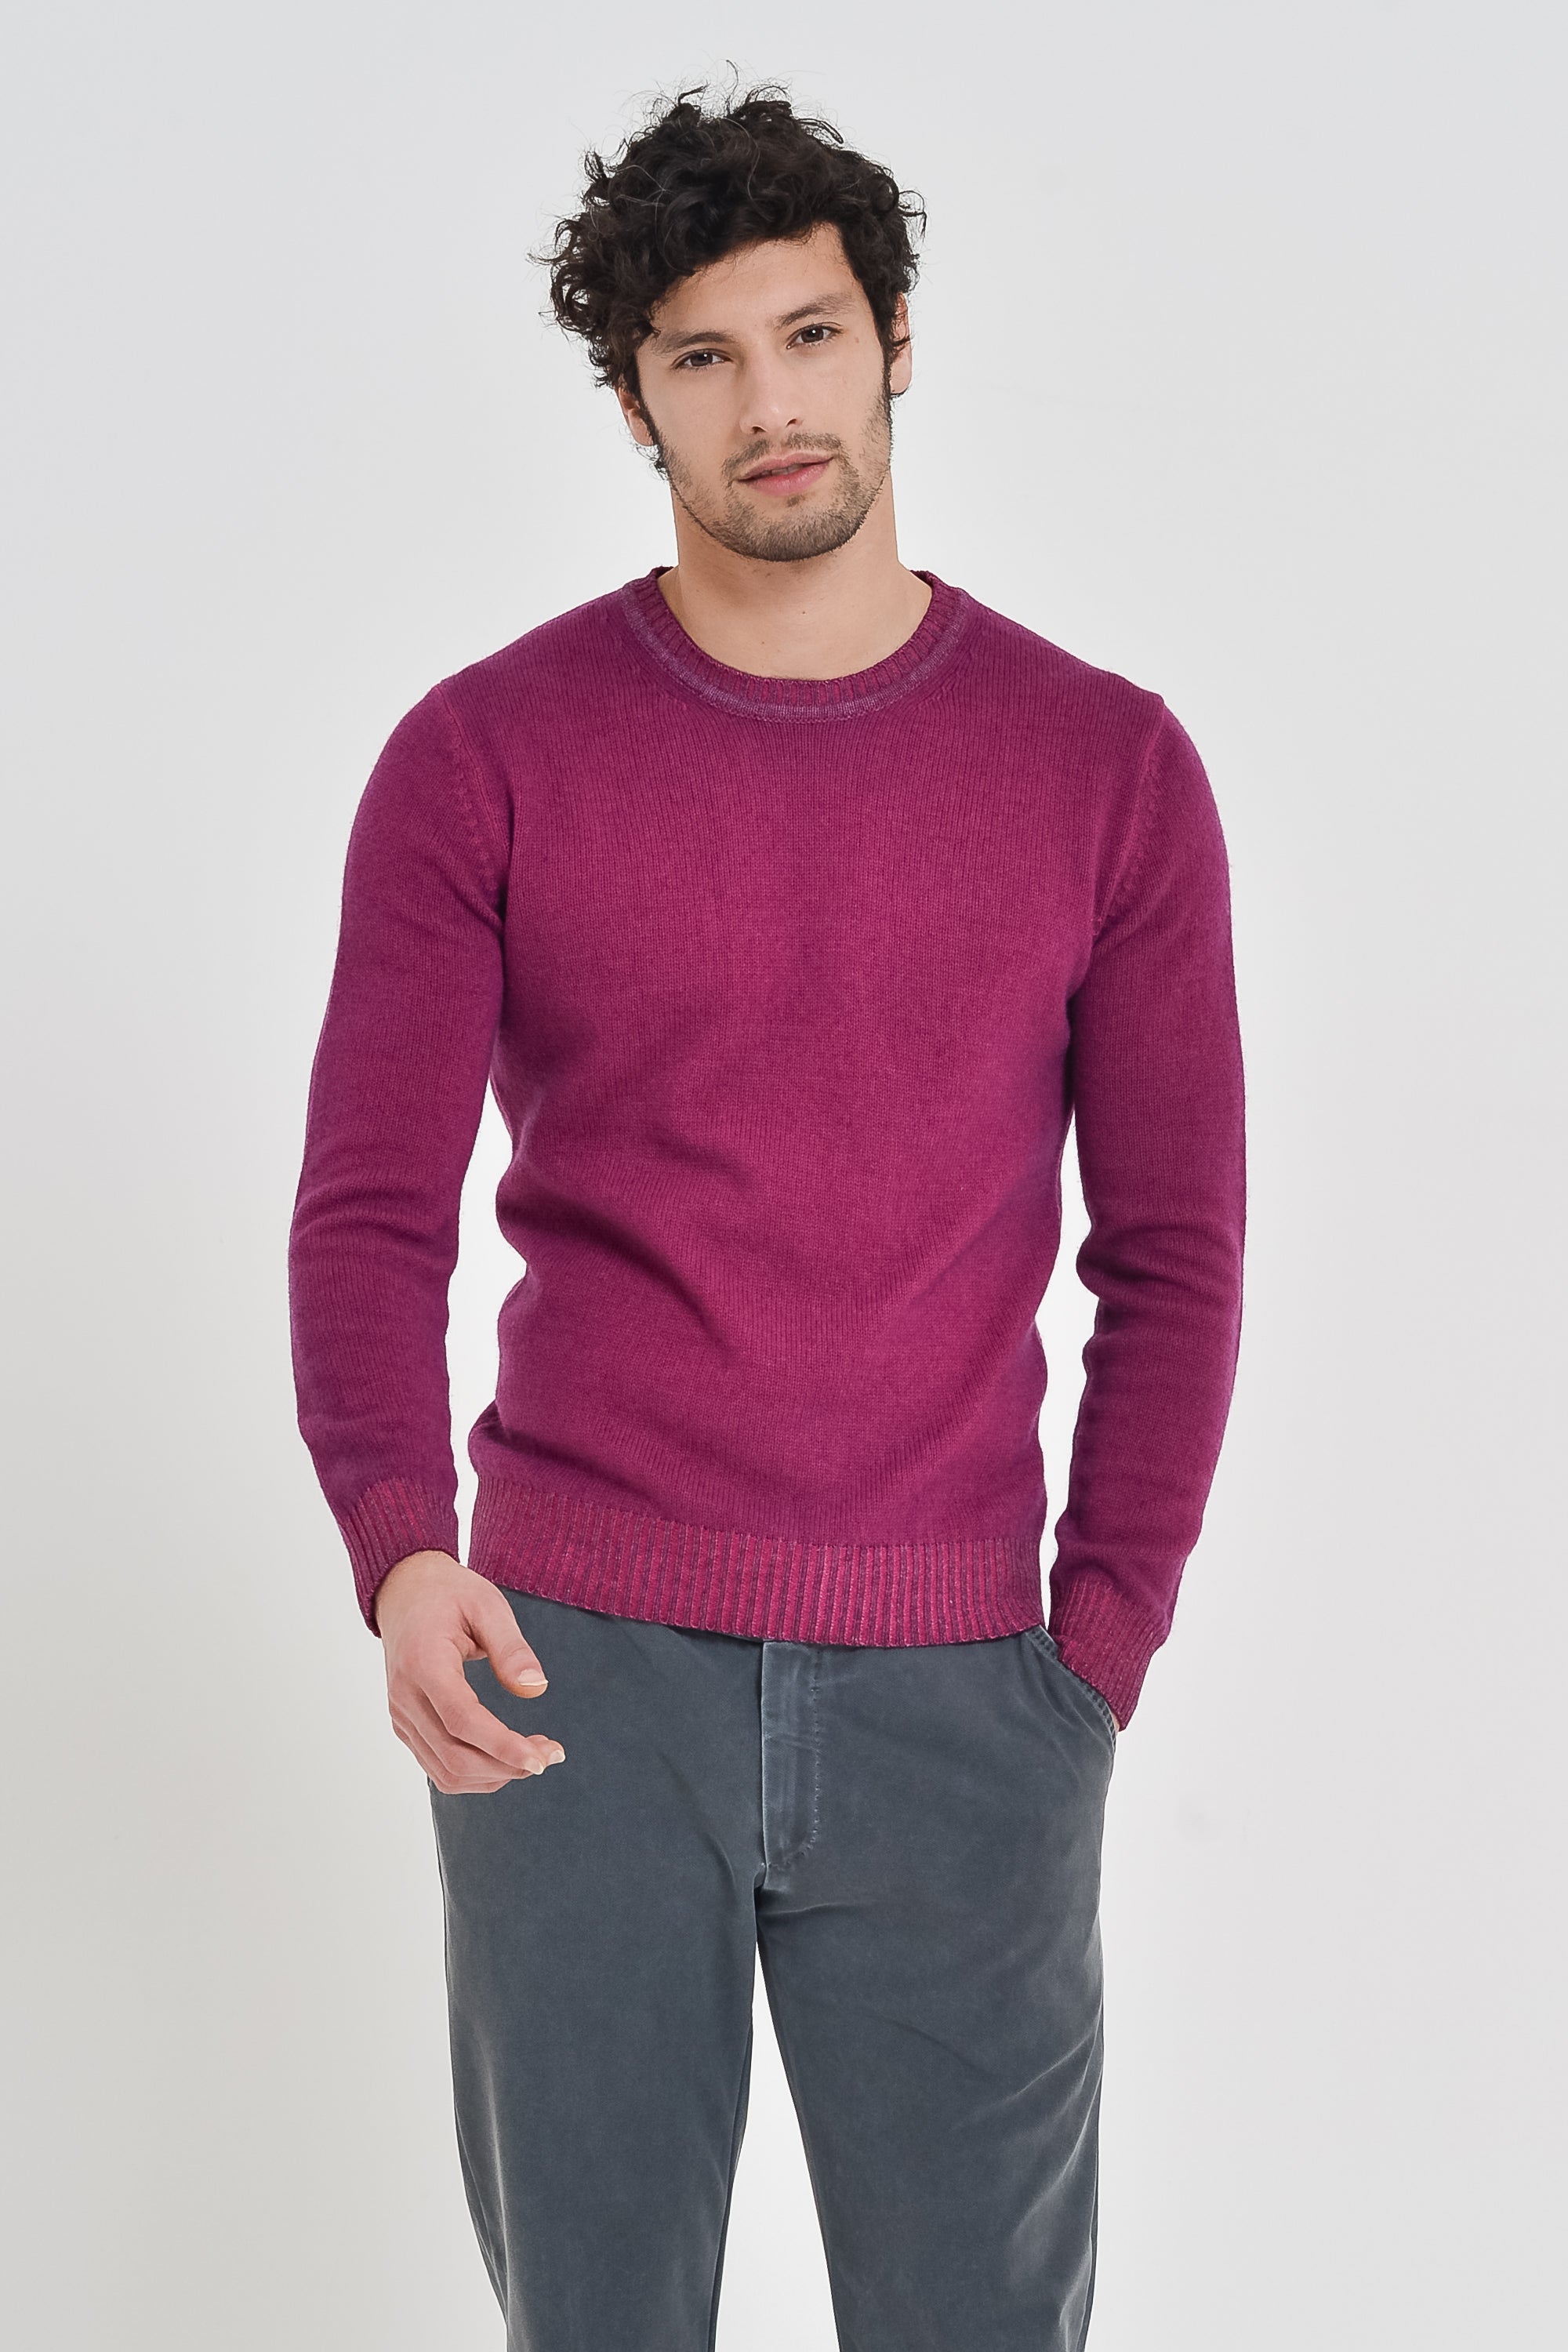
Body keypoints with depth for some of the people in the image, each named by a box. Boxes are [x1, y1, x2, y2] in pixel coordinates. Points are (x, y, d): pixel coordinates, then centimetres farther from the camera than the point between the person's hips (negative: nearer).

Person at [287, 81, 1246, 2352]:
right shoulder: (483, 757, -1)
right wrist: (399, 1548, -22)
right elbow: (372, 1212, -5)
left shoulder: (1106, 767, 1)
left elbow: (1170, 1255, 4)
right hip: (574, 1673, 0)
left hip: (951, 1693, 1)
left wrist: (1094, 1662, -3)